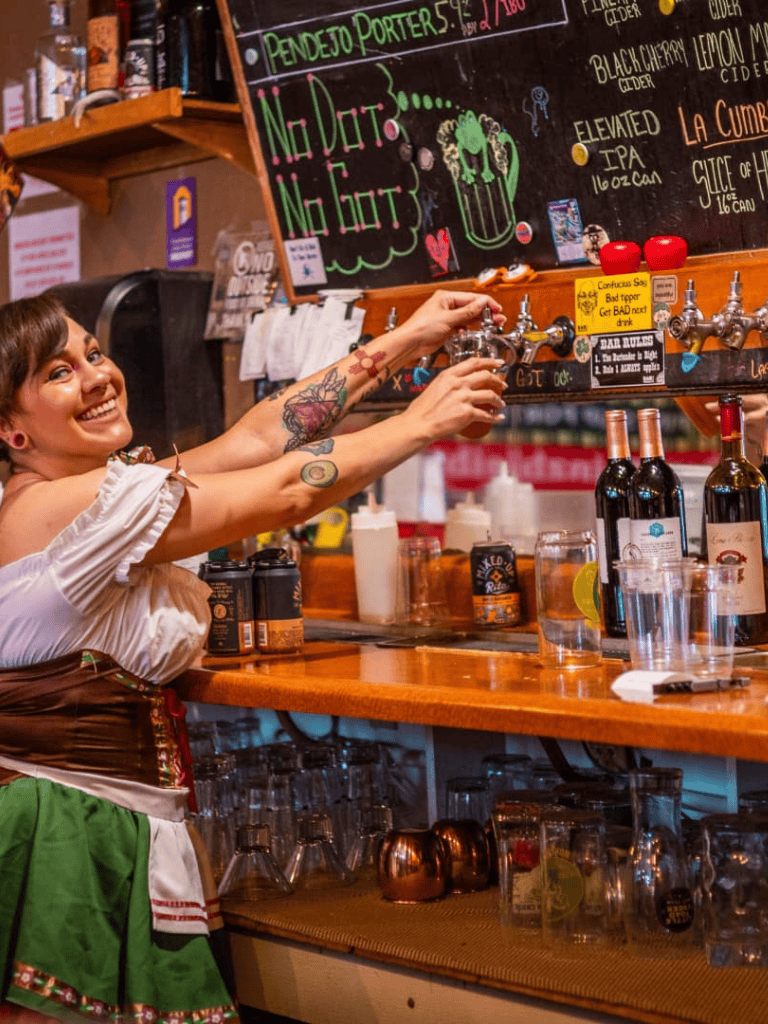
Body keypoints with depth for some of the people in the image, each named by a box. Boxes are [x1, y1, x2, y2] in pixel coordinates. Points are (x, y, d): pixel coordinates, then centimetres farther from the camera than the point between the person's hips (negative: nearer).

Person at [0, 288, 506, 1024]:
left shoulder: (109, 491, 13)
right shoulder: (60, 507, -16)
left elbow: (258, 438, 9)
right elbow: (285, 494, -12)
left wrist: (402, 343, 8)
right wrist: (422, 423, 0)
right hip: (71, 843, -10)